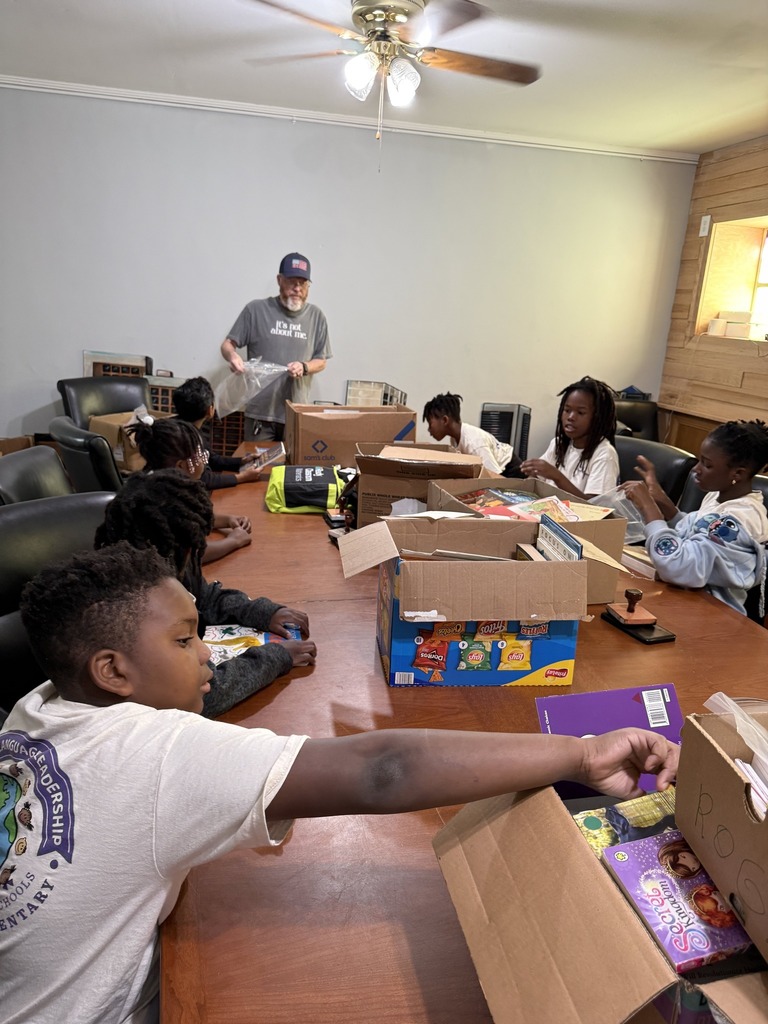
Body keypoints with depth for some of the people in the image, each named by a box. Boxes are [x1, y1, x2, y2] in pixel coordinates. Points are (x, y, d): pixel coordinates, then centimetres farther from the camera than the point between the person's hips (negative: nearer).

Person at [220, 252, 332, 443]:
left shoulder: (316, 316, 5)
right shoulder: (256, 309, -1)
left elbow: (321, 361, 10)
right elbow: (227, 344, 4)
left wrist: (304, 367, -12)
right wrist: (232, 355, -20)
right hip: (260, 412, -1)